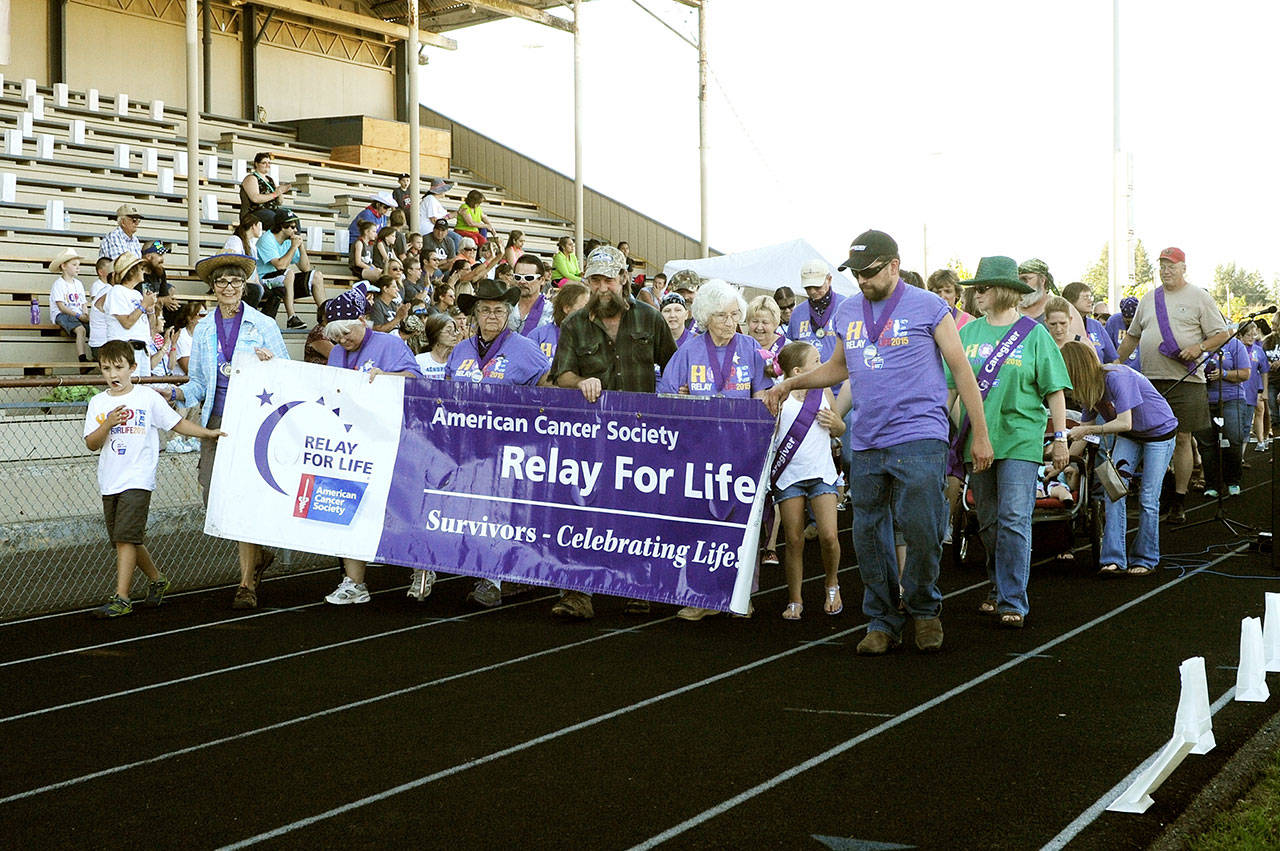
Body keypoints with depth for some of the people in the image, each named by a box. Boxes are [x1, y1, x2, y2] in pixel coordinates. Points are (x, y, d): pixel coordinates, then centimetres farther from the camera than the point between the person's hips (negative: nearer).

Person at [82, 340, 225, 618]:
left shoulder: (148, 397, 0)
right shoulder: (98, 403, 8)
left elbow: (177, 423, 6)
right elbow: (91, 444, 3)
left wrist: (209, 433, 0)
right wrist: (108, 424, -13)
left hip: (137, 479, -5)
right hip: (109, 481, 5)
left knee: (126, 538, -13)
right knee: (125, 540, 12)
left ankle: (121, 598, -11)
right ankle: (157, 579, 32)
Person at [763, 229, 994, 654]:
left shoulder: (928, 307, -1)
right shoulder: (846, 312, 14)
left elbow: (961, 369, 2)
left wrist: (980, 435, 0)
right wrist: (790, 383, 17)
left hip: (919, 438, -5)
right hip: (865, 444, 5)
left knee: (921, 530, -11)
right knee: (869, 536, 7)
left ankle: (923, 609, 13)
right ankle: (882, 622, 19)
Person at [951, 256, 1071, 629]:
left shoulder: (1033, 334, -1)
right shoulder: (968, 332, 9)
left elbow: (1055, 390, 1)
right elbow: (952, 385, 13)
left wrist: (1060, 437, -1)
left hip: (1020, 440, -4)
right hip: (977, 440, 4)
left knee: (1014, 520, -10)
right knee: (988, 523, 11)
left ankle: (1013, 601, -5)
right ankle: (1000, 588, 26)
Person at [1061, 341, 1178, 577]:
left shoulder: (1116, 378, -30)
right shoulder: (1089, 387, -4)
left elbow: (1125, 423, -32)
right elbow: (1084, 428, 6)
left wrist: (1088, 430, -25)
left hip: (1160, 432, -7)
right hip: (1129, 437, 7)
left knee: (1148, 498, -5)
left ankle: (1145, 559, 9)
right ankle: (1114, 558, -11)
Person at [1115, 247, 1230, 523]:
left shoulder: (1199, 297, 2)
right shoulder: (1149, 299, 16)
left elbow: (1222, 334, 1)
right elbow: (1132, 336, 23)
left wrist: (1199, 348, -17)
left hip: (1185, 381, -4)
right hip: (1150, 381, 4)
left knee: (1182, 439, -3)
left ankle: (1179, 502, 3)